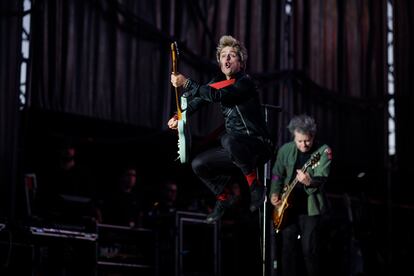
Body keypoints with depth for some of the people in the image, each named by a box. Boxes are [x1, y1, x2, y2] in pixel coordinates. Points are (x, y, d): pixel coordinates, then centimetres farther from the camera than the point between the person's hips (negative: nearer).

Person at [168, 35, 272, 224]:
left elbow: (217, 95, -32)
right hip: (235, 151, 8)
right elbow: (199, 99, 4)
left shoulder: (245, 82, -17)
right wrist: (180, 116, -14)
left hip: (258, 146, -8)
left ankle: (255, 186, -22)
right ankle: (223, 199, 22)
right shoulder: (219, 81, 9)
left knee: (229, 140, -38)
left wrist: (186, 84, -35)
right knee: (198, 164, -1)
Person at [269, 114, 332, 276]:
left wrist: (309, 182, -42)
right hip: (288, 207, 4)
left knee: (310, 250, -5)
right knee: (288, 249, 6)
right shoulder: (285, 150, 2)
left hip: (311, 208, -4)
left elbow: (322, 178, -21)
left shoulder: (323, 151, -10)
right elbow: (277, 174, 14)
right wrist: (274, 194, -1)